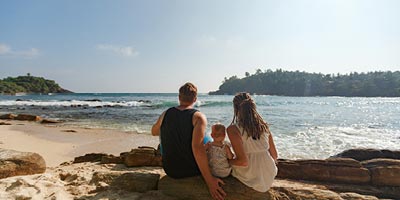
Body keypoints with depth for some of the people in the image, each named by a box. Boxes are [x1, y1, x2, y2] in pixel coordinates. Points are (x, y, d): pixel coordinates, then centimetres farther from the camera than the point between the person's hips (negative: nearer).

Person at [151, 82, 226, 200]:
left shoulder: (166, 114, -3)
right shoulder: (199, 117, -16)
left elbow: (154, 132, 16)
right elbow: (197, 147, -28)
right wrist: (209, 180, -26)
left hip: (169, 170, 4)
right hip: (191, 171, -3)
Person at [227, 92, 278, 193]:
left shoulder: (233, 129, -16)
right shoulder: (264, 126, -1)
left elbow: (243, 162, -22)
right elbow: (274, 155, 7)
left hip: (252, 180, -5)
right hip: (270, 178, 5)